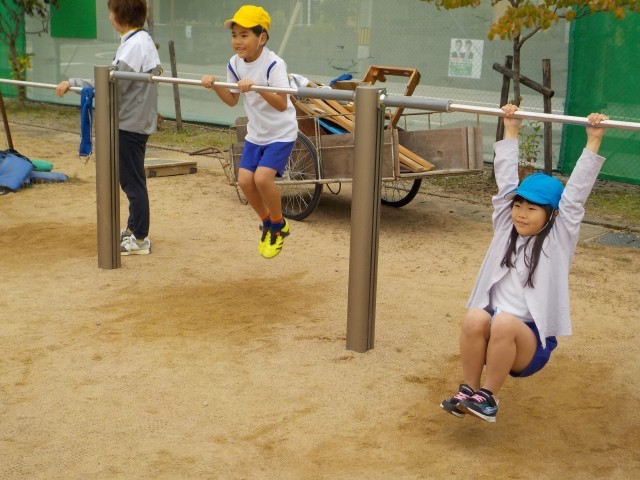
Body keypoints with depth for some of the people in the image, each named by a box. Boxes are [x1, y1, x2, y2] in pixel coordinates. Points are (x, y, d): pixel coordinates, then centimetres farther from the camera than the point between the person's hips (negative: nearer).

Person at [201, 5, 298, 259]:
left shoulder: (274, 64, -25)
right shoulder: (235, 64, -4)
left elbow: (282, 105, -34)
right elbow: (232, 100, 7)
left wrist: (256, 87, -46)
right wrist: (215, 85, -11)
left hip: (281, 133, -7)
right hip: (255, 133, 7)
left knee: (262, 177, -22)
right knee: (245, 180, -4)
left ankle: (279, 225, 5)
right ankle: (267, 223, 21)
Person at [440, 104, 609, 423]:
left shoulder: (558, 238, 0)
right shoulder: (506, 228, 11)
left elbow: (576, 192, -5)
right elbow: (506, 179, 11)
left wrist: (593, 142, -7)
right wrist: (511, 131, 12)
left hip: (531, 340, -3)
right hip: (493, 330, 3)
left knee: (504, 323, -36)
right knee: (475, 318, -31)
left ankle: (488, 396, -19)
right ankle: (468, 391, -16)